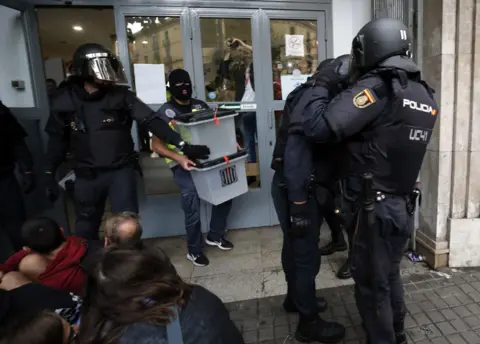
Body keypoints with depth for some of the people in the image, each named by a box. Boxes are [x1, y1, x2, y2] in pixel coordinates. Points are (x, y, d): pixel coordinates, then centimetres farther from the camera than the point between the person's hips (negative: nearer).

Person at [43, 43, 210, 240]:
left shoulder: (120, 95, -7)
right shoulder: (65, 101, -3)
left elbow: (151, 121, -13)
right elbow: (56, 140, 6)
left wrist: (184, 146, -21)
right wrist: (49, 175, 7)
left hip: (121, 170, -1)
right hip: (87, 175, 2)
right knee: (85, 228, 17)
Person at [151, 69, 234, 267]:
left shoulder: (200, 106, 10)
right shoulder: (165, 113, -4)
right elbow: (156, 145, -9)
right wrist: (179, 158, -26)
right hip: (183, 164, -5)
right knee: (192, 204, -15)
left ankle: (215, 236, 22)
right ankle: (194, 251, 9)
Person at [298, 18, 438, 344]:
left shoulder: (376, 87, -19)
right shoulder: (426, 95, 5)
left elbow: (318, 127, -26)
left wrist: (323, 87, -7)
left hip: (376, 210, -8)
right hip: (405, 207, 8)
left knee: (371, 284, 12)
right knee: (390, 276, 27)